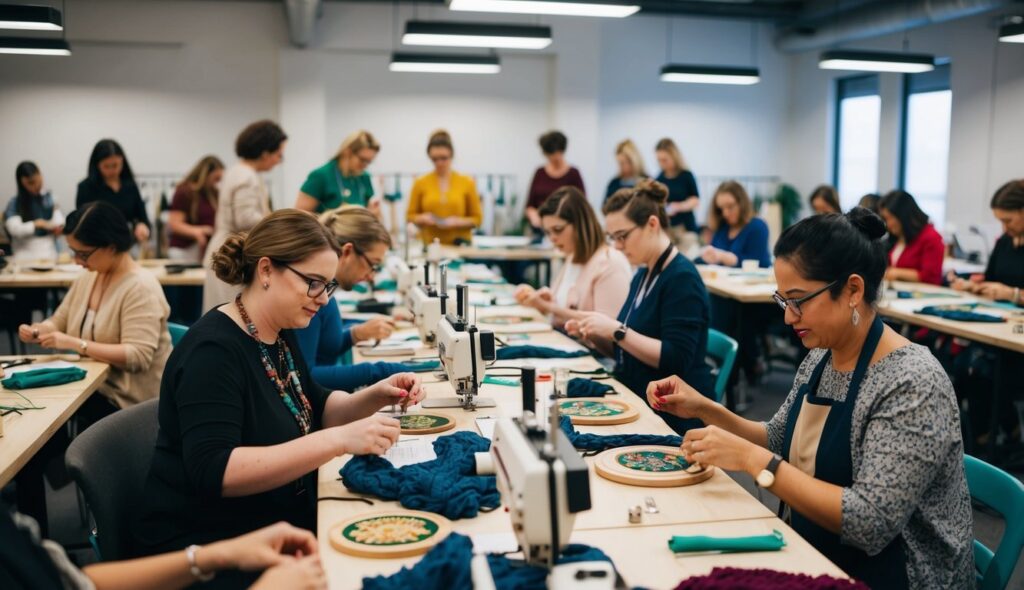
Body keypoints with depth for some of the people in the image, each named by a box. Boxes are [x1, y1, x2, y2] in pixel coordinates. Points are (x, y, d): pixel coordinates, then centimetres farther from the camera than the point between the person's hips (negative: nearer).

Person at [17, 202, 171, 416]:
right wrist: (36, 330, -4)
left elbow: (138, 356, -26)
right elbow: (59, 322, 19)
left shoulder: (141, 288, -18)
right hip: (91, 386, 8)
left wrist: (75, 344, -28)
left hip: (126, 402, -8)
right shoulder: (85, 280, 8)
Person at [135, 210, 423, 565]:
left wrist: (376, 396, -2)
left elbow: (315, 410, 18)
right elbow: (214, 473, -29)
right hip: (208, 547, -8)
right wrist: (338, 440, -34)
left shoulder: (280, 335, 5)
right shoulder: (213, 350, -19)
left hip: (278, 529, 8)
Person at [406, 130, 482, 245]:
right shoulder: (420, 183, 4)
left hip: (459, 245, 0)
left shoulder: (467, 183, 3)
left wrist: (458, 222, -11)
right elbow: (410, 216, 11)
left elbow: (477, 218, 7)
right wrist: (423, 218, -9)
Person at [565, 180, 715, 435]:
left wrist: (616, 331, -22)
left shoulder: (682, 278, -13)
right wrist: (593, 336, 3)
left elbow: (675, 359, -21)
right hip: (636, 403, 8)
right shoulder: (642, 276, 13)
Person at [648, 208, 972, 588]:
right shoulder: (819, 359, 1)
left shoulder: (913, 385, -22)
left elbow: (871, 522, -27)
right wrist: (705, 409, -1)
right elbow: (780, 443, 14)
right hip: (819, 559, 7)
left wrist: (753, 460, -29)